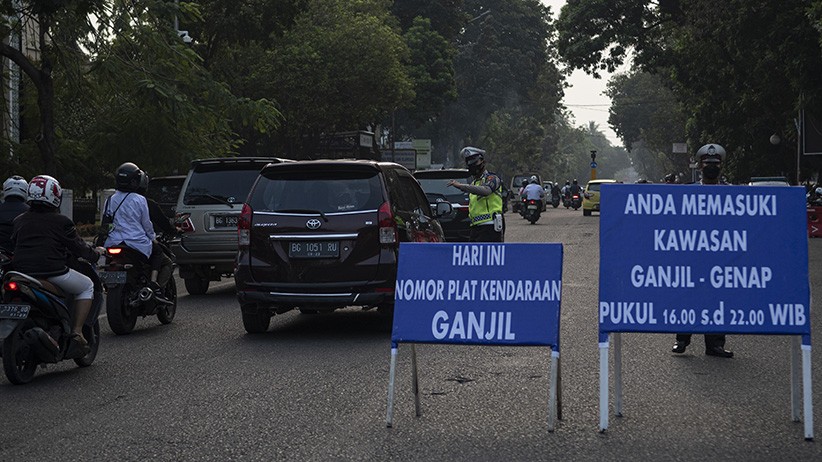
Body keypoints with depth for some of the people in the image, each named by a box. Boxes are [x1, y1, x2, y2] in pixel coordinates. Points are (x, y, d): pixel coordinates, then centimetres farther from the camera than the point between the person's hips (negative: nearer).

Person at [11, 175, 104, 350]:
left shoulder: (19, 221, 13)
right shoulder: (62, 222, -1)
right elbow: (78, 247, 3)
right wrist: (96, 252, 24)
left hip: (21, 270, 5)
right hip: (53, 272, -5)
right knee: (87, 286, 17)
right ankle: (77, 330, 4)